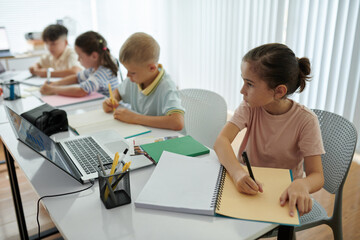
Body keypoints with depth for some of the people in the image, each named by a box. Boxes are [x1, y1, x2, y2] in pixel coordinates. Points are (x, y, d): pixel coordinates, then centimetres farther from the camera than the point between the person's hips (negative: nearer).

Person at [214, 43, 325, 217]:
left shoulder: (306, 120, -17)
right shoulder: (250, 107, -10)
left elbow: (317, 175, -16)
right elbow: (221, 141, -24)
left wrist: (301, 185, -41)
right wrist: (238, 172, -44)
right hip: (247, 182, 2)